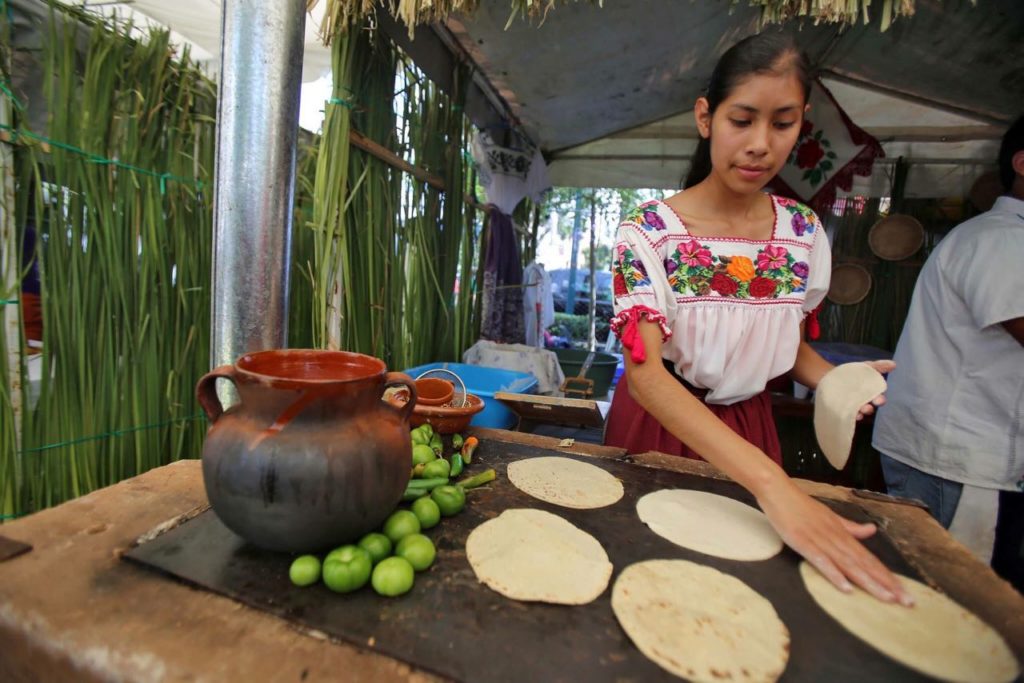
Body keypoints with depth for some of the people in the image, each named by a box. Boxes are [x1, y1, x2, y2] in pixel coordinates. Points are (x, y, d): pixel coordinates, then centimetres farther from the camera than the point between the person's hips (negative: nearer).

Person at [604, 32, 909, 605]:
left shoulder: (804, 232, -4)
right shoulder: (649, 231, -19)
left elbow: (789, 340, 11)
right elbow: (645, 371, -30)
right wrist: (771, 483, -39)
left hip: (748, 426, 4)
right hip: (658, 424, -3)